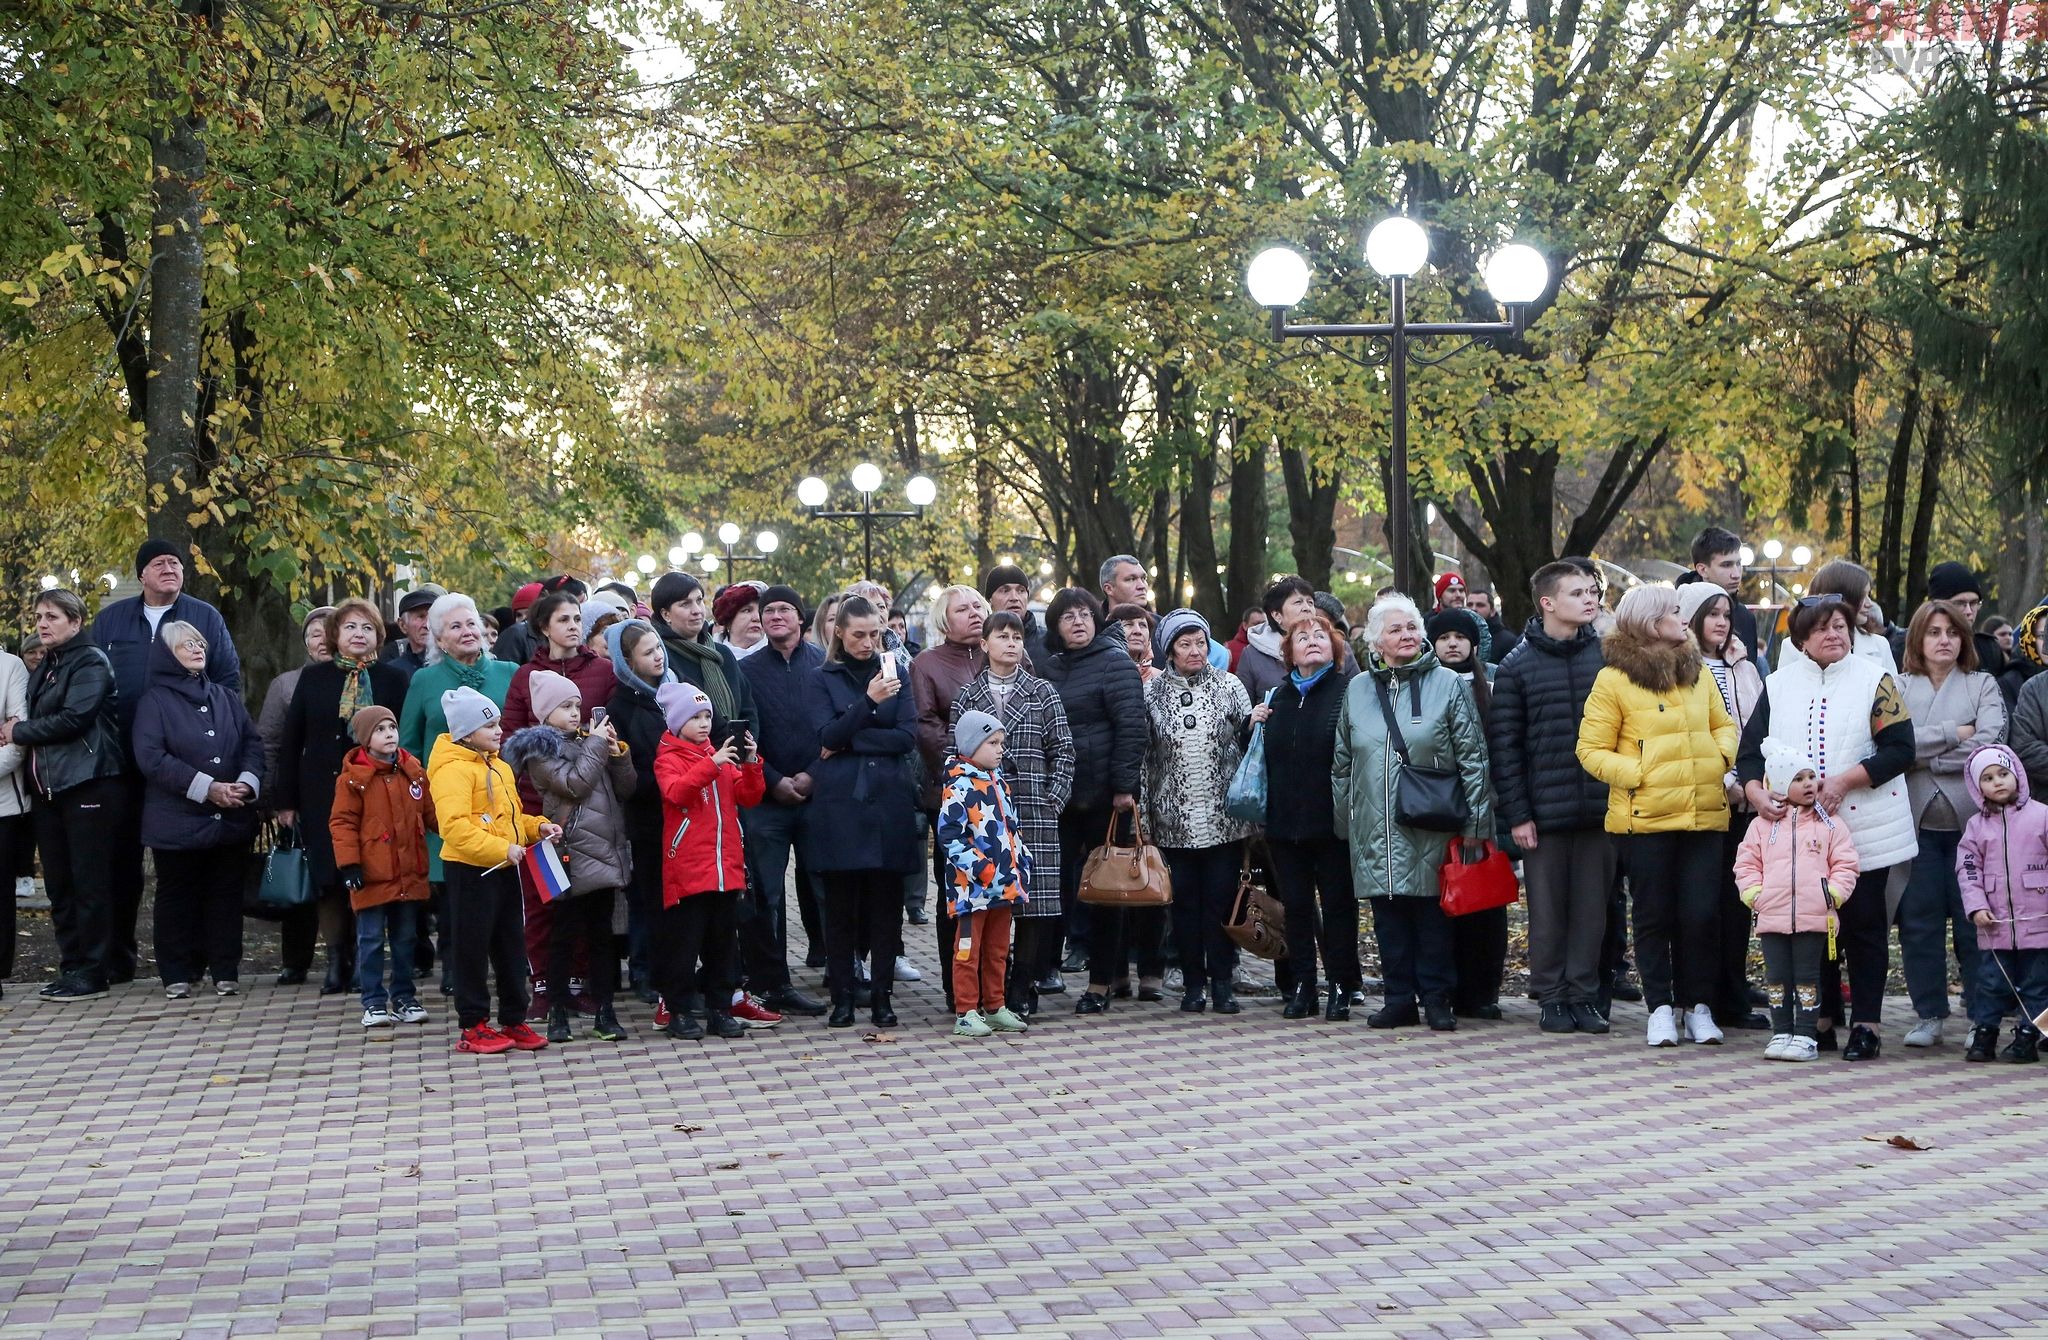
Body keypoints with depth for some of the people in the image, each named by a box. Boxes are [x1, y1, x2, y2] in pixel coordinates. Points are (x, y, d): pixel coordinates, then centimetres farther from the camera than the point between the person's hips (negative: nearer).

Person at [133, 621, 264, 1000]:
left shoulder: (227, 698, 15)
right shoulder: (155, 701, -1)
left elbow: (253, 742, 9)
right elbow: (151, 757, -12)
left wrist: (247, 782, -11)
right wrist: (206, 787, -17)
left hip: (231, 819, 4)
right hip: (178, 820, -4)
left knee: (226, 894, 6)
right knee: (178, 895, 3)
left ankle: (225, 970, 13)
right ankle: (177, 974, 10)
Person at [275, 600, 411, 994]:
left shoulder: (394, 679, 4)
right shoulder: (313, 678, 7)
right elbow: (291, 741, 7)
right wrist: (287, 801, 2)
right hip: (324, 797, 1)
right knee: (330, 879, -1)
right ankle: (337, 959, 8)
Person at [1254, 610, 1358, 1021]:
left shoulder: (1349, 691, -3)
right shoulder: (1278, 697, 15)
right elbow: (1264, 755, 24)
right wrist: (1255, 726, 5)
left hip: (1332, 820, -5)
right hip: (1285, 820, 5)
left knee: (1338, 903, 2)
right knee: (1295, 905, 9)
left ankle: (1340, 988, 9)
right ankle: (1301, 987, 16)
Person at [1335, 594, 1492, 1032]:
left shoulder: (1446, 684, 0)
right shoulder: (1357, 689, 10)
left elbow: (1473, 756, -1)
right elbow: (1342, 763, 16)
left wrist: (1476, 819, -6)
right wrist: (1343, 819, 14)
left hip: (1431, 830, -3)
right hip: (1375, 830, 3)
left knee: (1433, 914, 2)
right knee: (1388, 915, 6)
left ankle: (1436, 999, 11)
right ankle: (1399, 999, 14)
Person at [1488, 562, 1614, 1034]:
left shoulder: (1607, 655, 6)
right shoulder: (1518, 666, 0)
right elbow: (1503, 743, -1)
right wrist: (1516, 814, -6)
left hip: (1600, 809, 2)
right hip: (1545, 812, -2)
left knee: (1593, 906, 6)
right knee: (1548, 908, 4)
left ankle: (1585, 993, 16)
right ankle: (1552, 996, 15)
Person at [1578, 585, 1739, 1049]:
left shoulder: (1698, 672, 13)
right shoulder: (1614, 680, -3)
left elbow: (1723, 725, 23)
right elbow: (1591, 750, -4)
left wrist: (1722, 758, 3)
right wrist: (1637, 776, -15)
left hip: (1704, 814, 4)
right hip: (1644, 817, -4)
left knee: (1703, 913, 0)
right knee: (1654, 915, 4)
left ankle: (1698, 1006, 12)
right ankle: (1660, 1007, 13)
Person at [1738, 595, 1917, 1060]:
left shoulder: (1874, 680, -1)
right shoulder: (1779, 685, 9)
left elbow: (1900, 749, -7)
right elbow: (1750, 749, 5)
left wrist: (1844, 781, -17)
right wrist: (1755, 792, -14)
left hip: (1863, 827, -3)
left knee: (1863, 924, 1)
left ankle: (1865, 1023, 7)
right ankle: (1822, 1018, 17)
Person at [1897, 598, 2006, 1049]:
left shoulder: (1983, 686, 8)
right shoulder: (1898, 687, 9)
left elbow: (1990, 743, -8)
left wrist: (1924, 755, -8)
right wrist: (1953, 734, -9)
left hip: (1970, 820, -1)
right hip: (1916, 820, 1)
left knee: (1974, 922, 0)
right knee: (1919, 920, 2)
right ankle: (1928, 1015, 10)